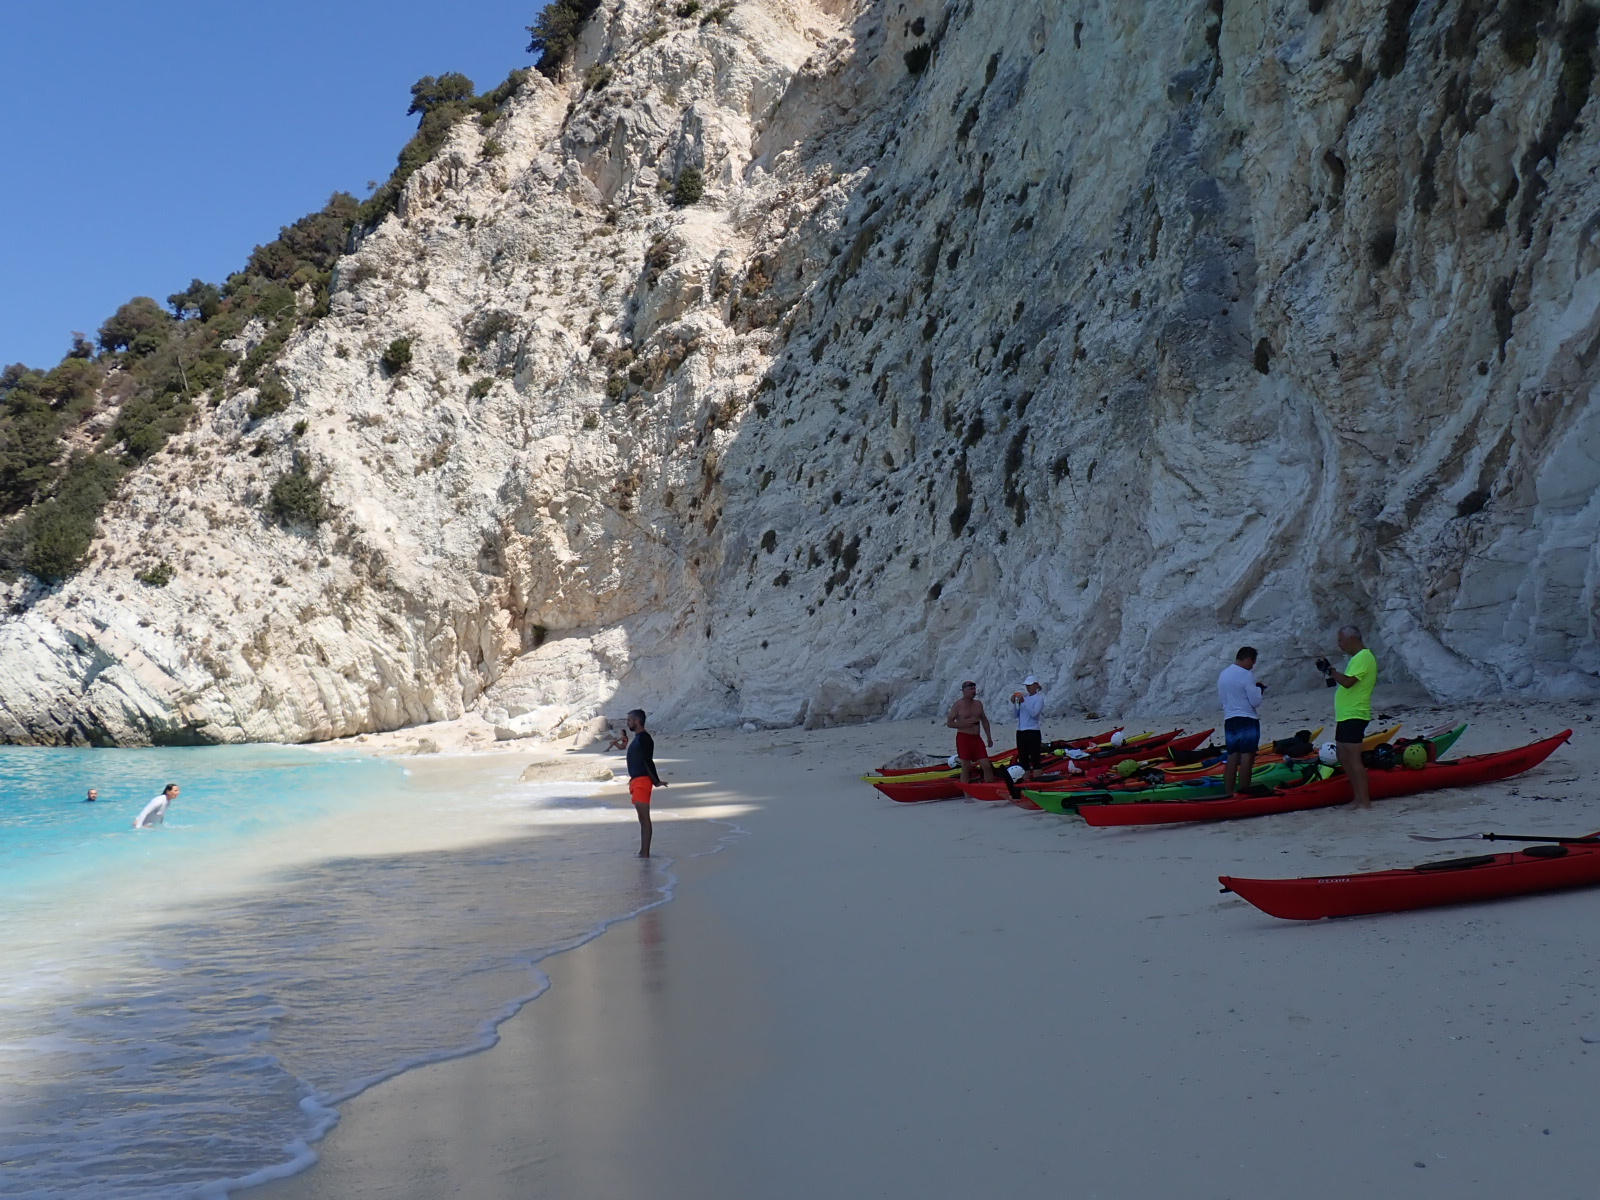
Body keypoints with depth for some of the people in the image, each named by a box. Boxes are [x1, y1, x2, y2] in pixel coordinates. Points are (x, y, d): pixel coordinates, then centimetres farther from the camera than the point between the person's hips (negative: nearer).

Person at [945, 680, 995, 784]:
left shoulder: (978, 703, 11)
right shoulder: (957, 705, -5)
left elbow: (984, 720, 19)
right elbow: (949, 723, -6)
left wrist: (989, 737, 13)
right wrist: (965, 723, -18)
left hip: (977, 738, 5)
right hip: (963, 738, -5)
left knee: (987, 765, 0)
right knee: (966, 767, -2)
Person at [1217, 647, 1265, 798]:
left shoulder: (1223, 674, 12)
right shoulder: (1246, 675, -12)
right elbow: (1256, 701, -13)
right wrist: (1259, 690, 8)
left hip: (1229, 720, 7)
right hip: (1247, 720, -7)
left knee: (1232, 756, 9)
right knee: (1247, 756, -6)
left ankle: (1228, 792, 7)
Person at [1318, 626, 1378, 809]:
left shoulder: (1363, 657, -15)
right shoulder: (1358, 657, 19)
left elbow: (1348, 682, -25)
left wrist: (1329, 670, -16)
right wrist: (1332, 677, 9)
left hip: (1354, 716, -11)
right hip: (1346, 716, 11)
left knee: (1353, 759, -11)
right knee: (1344, 758, 14)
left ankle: (1364, 800, -9)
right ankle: (1357, 797, 20)